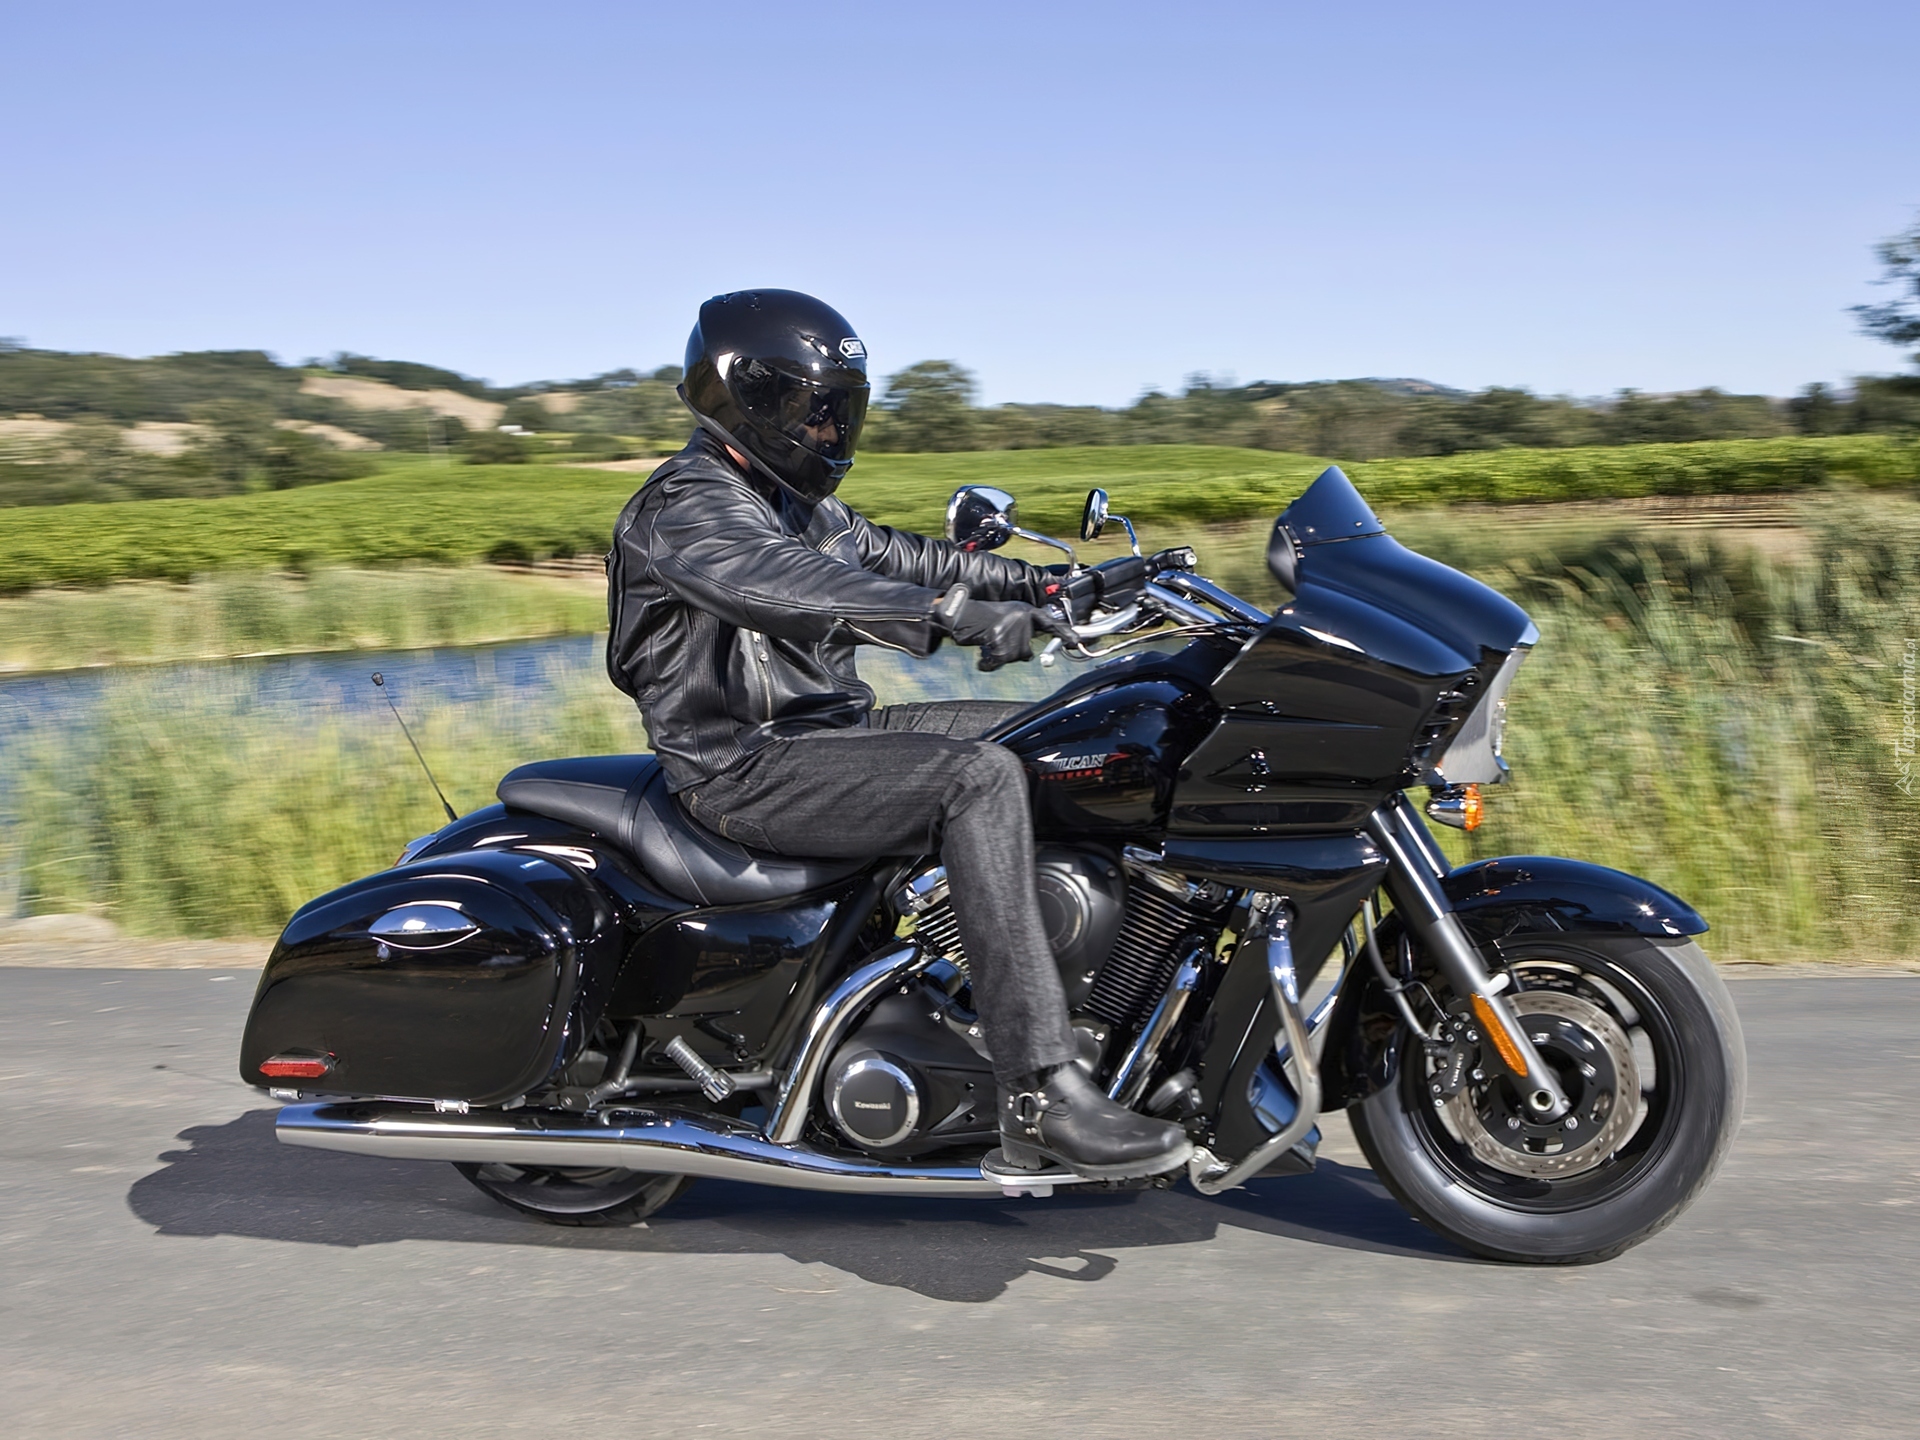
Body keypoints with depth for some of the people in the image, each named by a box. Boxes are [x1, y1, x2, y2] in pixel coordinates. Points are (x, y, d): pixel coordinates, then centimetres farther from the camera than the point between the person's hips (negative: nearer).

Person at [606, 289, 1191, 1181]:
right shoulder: (686, 506, -14)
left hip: (827, 729, 10)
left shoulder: (794, 499, 19)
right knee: (978, 779, -30)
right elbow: (791, 586, -32)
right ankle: (1039, 1094, -33)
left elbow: (888, 555, 19)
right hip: (749, 768, -10)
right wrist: (955, 614, -45)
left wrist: (1041, 583, 8)